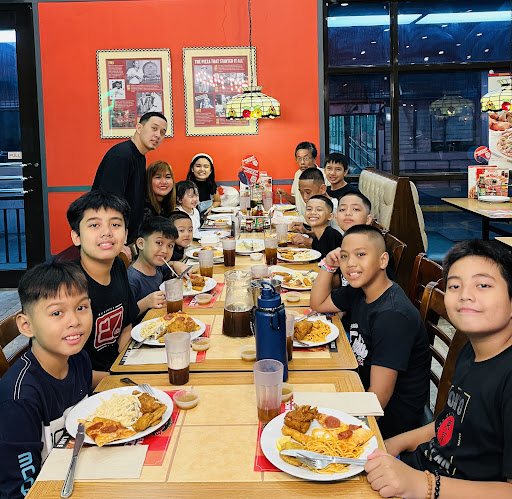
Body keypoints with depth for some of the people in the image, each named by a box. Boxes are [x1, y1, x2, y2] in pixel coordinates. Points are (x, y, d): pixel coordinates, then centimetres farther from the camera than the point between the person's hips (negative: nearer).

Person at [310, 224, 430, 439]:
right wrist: (328, 265, 0)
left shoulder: (392, 315, -28)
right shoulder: (360, 291, -1)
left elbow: (379, 397, -27)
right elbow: (318, 304, 17)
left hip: (394, 416, -8)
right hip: (363, 385, 8)